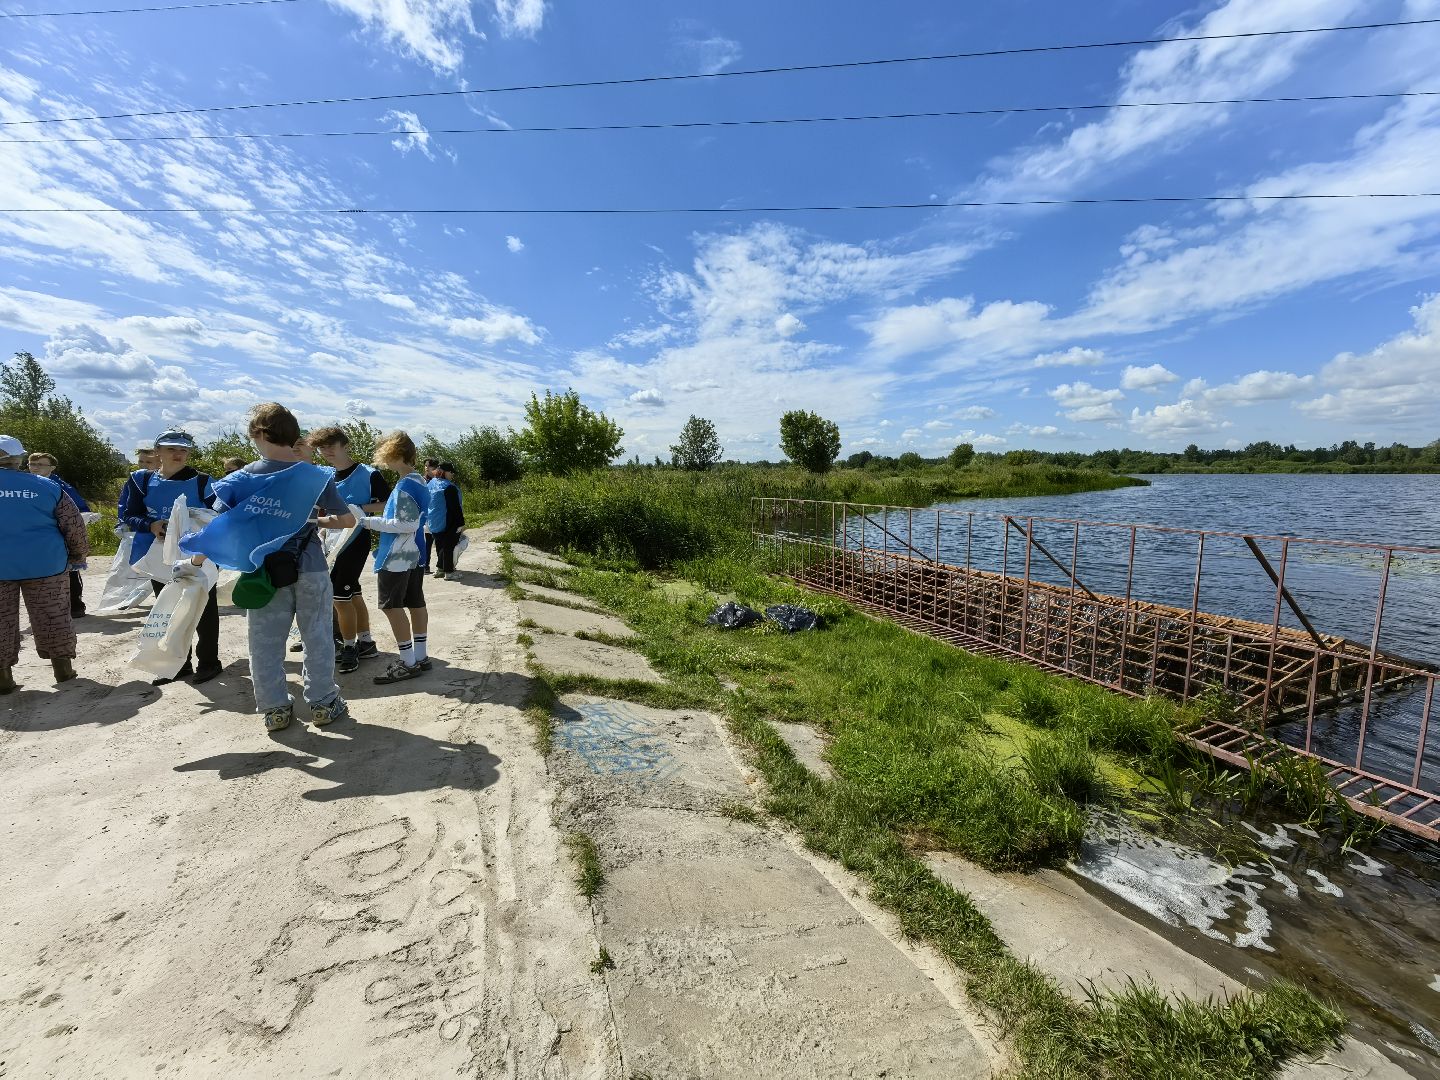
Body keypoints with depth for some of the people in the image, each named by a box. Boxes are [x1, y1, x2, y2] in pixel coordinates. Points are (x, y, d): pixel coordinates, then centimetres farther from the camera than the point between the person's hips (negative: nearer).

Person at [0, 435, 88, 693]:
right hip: (44, 564, 0)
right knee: (53, 617, 8)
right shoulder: (46, 486, -1)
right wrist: (78, 554, 12)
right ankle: (63, 667, 13)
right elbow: (74, 525, 0)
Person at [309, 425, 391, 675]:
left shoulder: (368, 474, -9)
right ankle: (365, 643, 24)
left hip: (355, 541, -7)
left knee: (339, 595, -7)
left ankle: (349, 649, 8)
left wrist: (361, 508, -21)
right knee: (352, 593, 13)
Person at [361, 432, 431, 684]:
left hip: (397, 557, -9)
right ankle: (420, 657, 19)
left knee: (392, 606, -2)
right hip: (414, 553, 9)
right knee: (415, 603, 11)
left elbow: (406, 524, -21)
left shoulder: (405, 486, -18)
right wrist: (379, 519, 15)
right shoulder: (419, 482, 10)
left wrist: (370, 522, -15)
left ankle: (408, 663, 1)